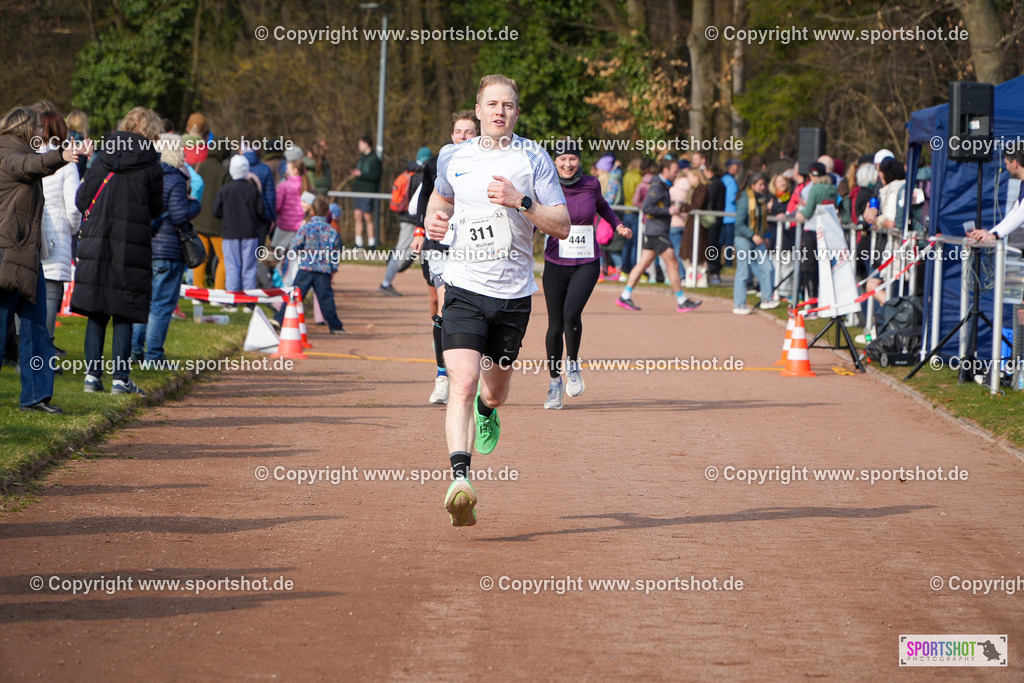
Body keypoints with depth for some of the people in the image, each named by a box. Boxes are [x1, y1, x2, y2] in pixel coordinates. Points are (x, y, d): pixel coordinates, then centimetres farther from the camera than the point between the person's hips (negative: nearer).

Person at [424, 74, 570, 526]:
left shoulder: (533, 158, -1)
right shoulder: (453, 158, 5)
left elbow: (562, 226, -5)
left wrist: (520, 201, -19)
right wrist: (434, 221, 4)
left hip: (514, 292, 1)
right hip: (465, 288, -1)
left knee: (494, 390, 16)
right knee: (463, 381, -20)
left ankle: (486, 410, 54)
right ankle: (460, 479, -29)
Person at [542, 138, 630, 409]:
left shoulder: (591, 184, 1)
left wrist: (617, 224, 8)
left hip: (587, 263, 0)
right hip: (556, 263, 0)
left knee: (572, 312, -23)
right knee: (555, 326, 1)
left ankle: (573, 364, 3)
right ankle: (555, 383, 20)